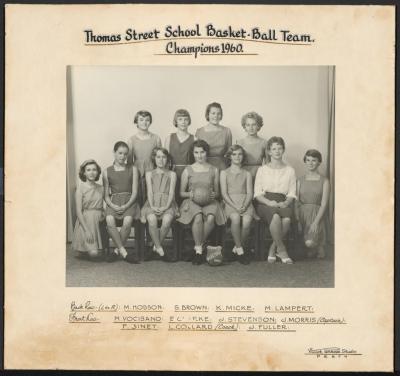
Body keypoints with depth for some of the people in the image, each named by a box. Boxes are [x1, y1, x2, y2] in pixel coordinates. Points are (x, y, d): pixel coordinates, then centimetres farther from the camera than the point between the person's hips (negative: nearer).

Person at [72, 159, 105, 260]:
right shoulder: (81, 188, -3)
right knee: (93, 253, -17)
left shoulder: (100, 188, 11)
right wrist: (86, 230, -17)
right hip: (85, 221, -4)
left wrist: (103, 215, -5)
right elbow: (78, 211, -8)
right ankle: (82, 251, 13)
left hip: (99, 222, 4)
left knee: (99, 255, -8)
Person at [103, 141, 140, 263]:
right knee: (109, 220, -31)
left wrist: (126, 206, -12)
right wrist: (113, 206, -11)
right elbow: (106, 195, 10)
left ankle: (117, 251, -14)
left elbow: (134, 192, 4)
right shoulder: (107, 172, 13)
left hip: (129, 201, -1)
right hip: (113, 202, 1)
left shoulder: (133, 169, 11)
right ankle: (124, 252, -25)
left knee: (128, 221, -32)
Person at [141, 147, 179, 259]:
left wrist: (166, 207, -12)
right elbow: (149, 191, 8)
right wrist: (152, 206, -10)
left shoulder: (172, 174, 18)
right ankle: (158, 247, -21)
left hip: (167, 204, 0)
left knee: (167, 220, -35)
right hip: (153, 204, 1)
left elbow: (171, 192, 6)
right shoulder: (149, 174, 21)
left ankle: (157, 244, -13)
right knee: (152, 219, -35)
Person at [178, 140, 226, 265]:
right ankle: (199, 249, -23)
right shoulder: (188, 170, 11)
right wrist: (190, 194, -8)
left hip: (209, 202, 1)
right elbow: (181, 192, 13)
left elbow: (217, 192, 19)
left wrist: (213, 195, -5)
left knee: (211, 217, -34)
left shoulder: (214, 170, 15)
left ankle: (199, 246, -17)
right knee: (198, 217, -36)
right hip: (192, 201, -1)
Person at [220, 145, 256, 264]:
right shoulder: (224, 173, 15)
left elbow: (250, 193, 8)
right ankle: (240, 250, -23)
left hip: (245, 203, 1)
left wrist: (244, 206, -13)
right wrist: (235, 206, -13)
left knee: (247, 221, -31)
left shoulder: (247, 174, 20)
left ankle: (237, 248, -10)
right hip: (230, 202, -1)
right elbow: (224, 193, 3)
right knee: (235, 218, -35)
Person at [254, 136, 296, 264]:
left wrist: (285, 203, -11)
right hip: (265, 203, -1)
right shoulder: (262, 170, 13)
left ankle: (273, 249, -15)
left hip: (283, 203, 2)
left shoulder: (290, 170, 17)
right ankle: (281, 249, -22)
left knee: (287, 219, -34)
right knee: (276, 216, -36)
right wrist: (269, 202, -14)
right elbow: (257, 194, 5)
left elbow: (292, 194, 11)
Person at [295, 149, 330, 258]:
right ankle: (312, 247, 16)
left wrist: (316, 222, -16)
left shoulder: (324, 181, 4)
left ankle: (319, 246, 10)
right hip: (302, 214, 2)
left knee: (309, 243, -25)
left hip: (316, 214, -2)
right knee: (307, 242, -20)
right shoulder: (300, 181, 13)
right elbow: (297, 202, 7)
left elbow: (324, 204, -4)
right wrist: (298, 221, -7)